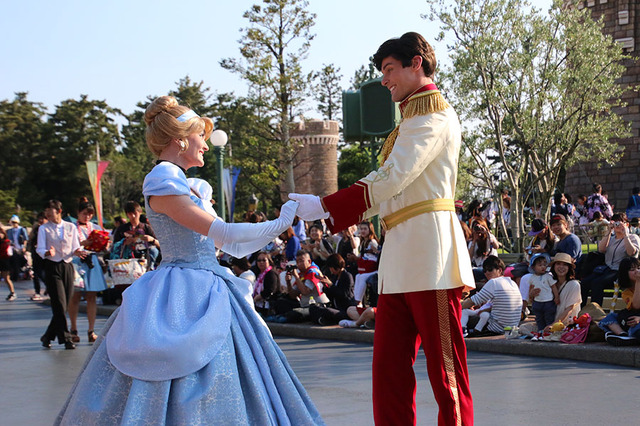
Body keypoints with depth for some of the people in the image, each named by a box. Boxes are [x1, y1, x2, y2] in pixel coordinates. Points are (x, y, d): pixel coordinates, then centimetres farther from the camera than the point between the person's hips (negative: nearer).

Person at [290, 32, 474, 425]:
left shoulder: (433, 113, -5)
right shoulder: (414, 117, 26)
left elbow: (390, 180, -15)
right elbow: (390, 188, 25)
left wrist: (324, 206, -13)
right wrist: (334, 215, 15)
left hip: (428, 245, -10)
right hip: (401, 253, 10)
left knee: (444, 364, -6)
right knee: (390, 366, 7)